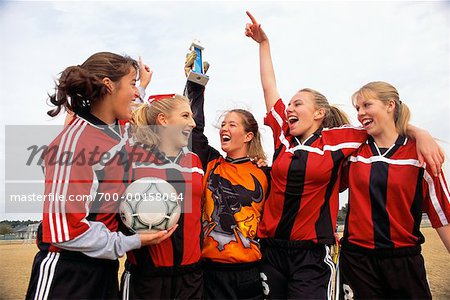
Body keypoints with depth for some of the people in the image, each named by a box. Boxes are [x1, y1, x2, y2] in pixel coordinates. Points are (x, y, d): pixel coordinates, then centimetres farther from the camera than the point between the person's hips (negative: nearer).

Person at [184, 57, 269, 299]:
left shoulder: (264, 174, 0)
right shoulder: (211, 163, 4)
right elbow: (195, 127, -5)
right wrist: (195, 85, -5)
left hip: (250, 271, -1)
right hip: (210, 269, 1)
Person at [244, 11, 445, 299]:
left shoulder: (338, 139, -3)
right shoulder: (284, 137, 3)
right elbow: (269, 87, 8)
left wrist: (421, 134, -11)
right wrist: (264, 42, 12)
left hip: (312, 255, -3)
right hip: (271, 248, 3)